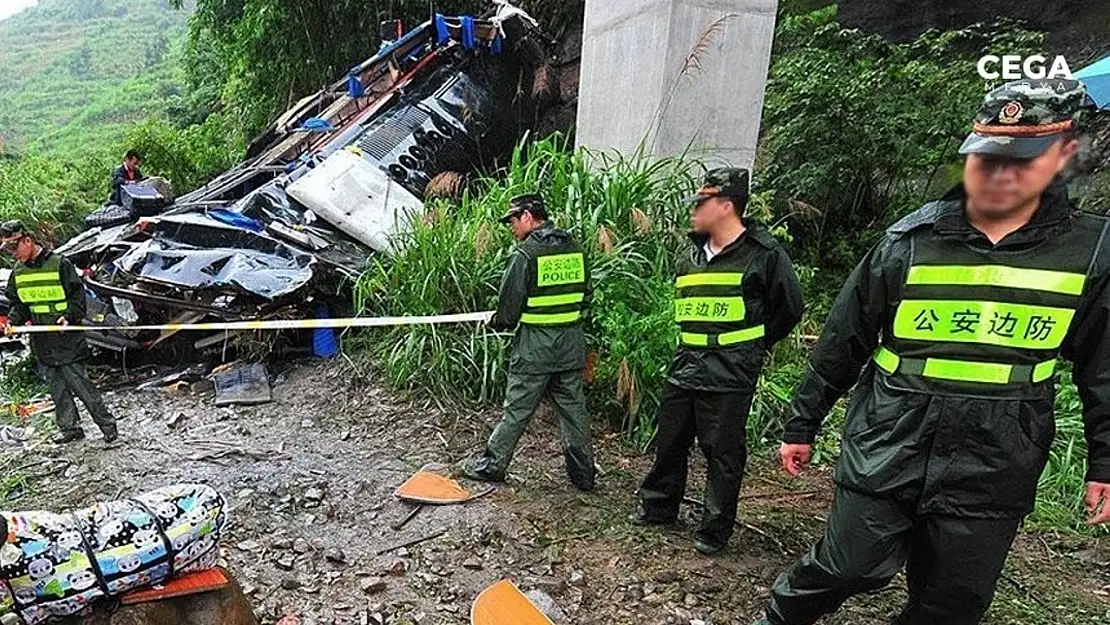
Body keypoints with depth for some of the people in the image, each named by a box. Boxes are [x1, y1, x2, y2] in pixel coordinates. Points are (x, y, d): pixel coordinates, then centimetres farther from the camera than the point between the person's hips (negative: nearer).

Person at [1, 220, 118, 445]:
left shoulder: (59, 263, -8)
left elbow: (78, 294, -7)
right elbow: (18, 303, 17)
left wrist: (69, 316, -21)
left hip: (67, 336, -6)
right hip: (41, 342, 6)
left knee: (78, 382, -6)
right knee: (56, 387, 9)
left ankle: (108, 425, 3)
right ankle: (70, 428, 19)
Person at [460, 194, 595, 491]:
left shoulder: (525, 255, -13)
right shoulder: (575, 250, 5)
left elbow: (509, 308, -10)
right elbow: (584, 296, 12)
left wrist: (496, 322, 10)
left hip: (535, 346, -5)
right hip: (572, 344, 6)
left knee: (517, 409, 6)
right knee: (574, 408, 13)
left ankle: (491, 465, 20)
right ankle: (583, 473, 22)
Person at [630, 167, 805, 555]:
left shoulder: (764, 254, -9)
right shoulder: (691, 257, 11)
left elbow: (790, 308, -1)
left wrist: (753, 346, 4)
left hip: (730, 376, -6)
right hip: (684, 368, 7)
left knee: (723, 454, 5)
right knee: (669, 442, 16)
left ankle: (715, 529, 22)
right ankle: (658, 508, 35)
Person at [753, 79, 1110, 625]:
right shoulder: (911, 240, -4)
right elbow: (842, 343, 0)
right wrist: (802, 424, 4)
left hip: (992, 471, 2)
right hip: (885, 450, -2)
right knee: (849, 569, 3)